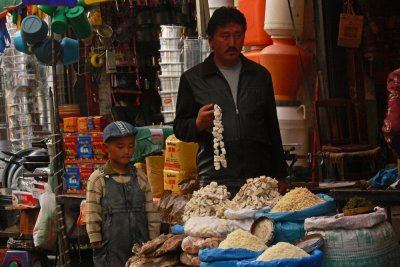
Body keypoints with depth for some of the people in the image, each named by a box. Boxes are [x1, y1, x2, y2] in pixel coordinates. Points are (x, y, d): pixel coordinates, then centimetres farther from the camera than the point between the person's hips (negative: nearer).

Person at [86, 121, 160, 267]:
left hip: (140, 248, 3)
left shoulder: (140, 178, 7)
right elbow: (92, 217, -3)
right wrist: (97, 245, -5)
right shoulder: (97, 179, -3)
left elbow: (151, 214, 8)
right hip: (110, 251, -3)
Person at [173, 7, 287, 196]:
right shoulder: (192, 79, 6)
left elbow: (272, 127, 17)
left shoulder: (260, 76, 14)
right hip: (216, 183, -2)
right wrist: (198, 124, -15)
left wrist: (280, 176, 14)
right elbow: (180, 129, 8)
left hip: (260, 178, 2)